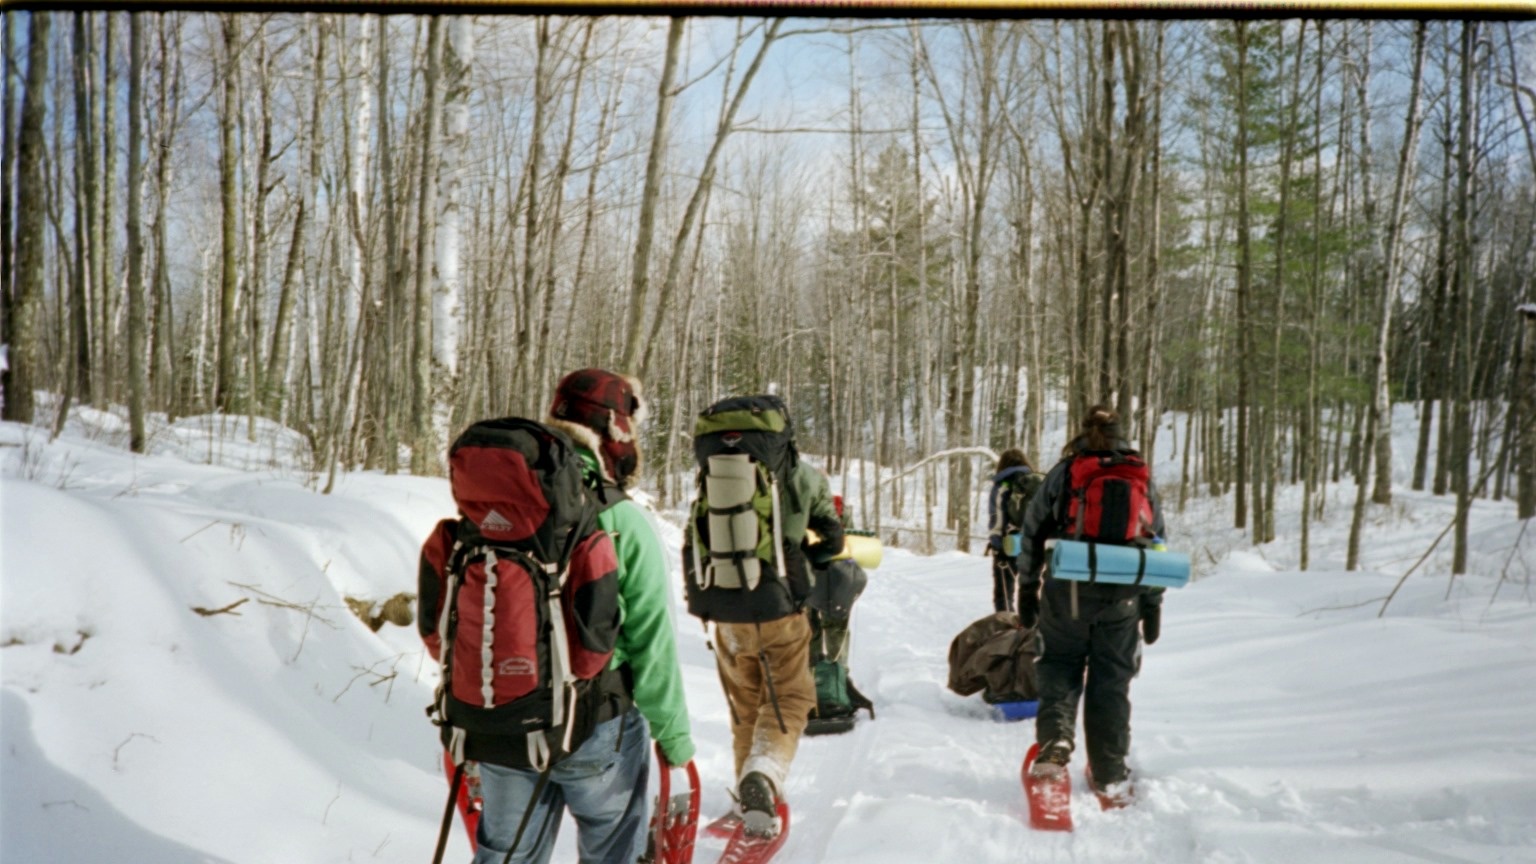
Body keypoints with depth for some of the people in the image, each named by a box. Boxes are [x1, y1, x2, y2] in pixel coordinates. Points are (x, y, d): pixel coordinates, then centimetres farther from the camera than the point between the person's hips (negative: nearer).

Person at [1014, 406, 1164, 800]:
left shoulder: (1063, 472, 4)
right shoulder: (1142, 476, 9)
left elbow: (1034, 531, 4)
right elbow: (1156, 540, 9)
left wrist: (1027, 585, 12)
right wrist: (1153, 603, 14)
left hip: (1068, 590, -1)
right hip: (1121, 595, 1)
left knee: (1060, 672, 12)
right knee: (1112, 684, 9)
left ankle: (1054, 744, -9)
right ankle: (1110, 775, 14)